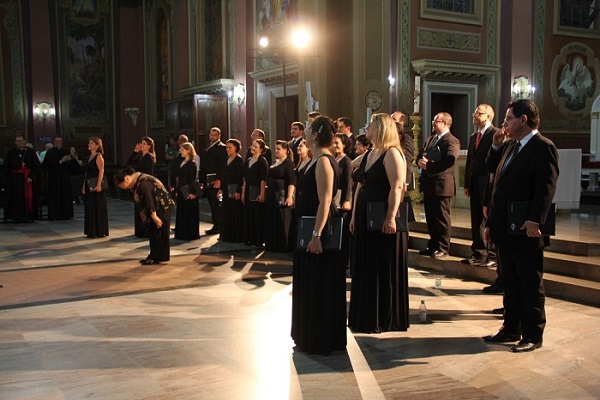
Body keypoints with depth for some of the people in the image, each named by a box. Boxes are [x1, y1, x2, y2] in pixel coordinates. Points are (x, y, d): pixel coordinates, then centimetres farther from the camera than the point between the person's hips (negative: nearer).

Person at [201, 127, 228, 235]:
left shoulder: (221, 147, -6)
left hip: (215, 180, -8)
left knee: (215, 203, -7)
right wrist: (202, 180, 14)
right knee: (212, 203, 11)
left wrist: (219, 180, -21)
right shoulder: (208, 148, 20)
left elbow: (222, 165, -15)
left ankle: (217, 226, -2)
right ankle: (216, 225, 17)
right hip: (207, 180, 8)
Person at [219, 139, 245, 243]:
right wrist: (221, 188, 12)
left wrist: (238, 191, -19)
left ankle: (236, 236, 4)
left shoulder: (239, 160, -9)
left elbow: (241, 177, -14)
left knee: (236, 213, -3)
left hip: (235, 189, -8)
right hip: (227, 189, 8)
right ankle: (227, 235, 21)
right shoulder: (227, 159, 14)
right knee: (227, 213, 12)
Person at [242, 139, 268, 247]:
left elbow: (263, 179, -14)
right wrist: (243, 193, 12)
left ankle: (258, 240, 5)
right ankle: (249, 239, 20)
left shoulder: (262, 161, -8)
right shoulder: (248, 161, 13)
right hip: (248, 191, 7)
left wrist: (262, 194, -19)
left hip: (257, 191, -7)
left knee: (258, 215, -2)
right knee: (248, 215, 11)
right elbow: (245, 178, 15)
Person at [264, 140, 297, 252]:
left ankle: (284, 246, 5)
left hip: (282, 196, -8)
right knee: (271, 221, 12)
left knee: (282, 222, -3)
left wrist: (289, 197, -25)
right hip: (272, 195, 8)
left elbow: (292, 181, -17)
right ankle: (273, 245, 22)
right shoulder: (274, 163, 15)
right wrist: (266, 194, 16)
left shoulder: (288, 163, -9)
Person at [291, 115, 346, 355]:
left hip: (318, 227, -10)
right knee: (309, 284, 17)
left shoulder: (324, 161, -17)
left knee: (319, 285, 0)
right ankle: (309, 336, 29)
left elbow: (325, 201, -24)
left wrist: (316, 235, -27)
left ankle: (321, 341, 12)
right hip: (309, 226, 10)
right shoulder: (316, 160, 13)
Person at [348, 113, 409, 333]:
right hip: (365, 218, 9)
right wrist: (354, 215, 14)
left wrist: (391, 217, -25)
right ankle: (366, 315, 24)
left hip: (383, 220, -9)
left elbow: (397, 187, -20)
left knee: (384, 269, 0)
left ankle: (386, 319, 12)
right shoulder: (369, 155, 16)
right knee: (365, 268, 13)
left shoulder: (392, 154, -11)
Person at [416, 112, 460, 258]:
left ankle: (443, 248, 10)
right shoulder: (430, 139, 18)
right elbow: (420, 156, 15)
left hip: (441, 184, -8)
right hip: (428, 184, 8)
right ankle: (433, 246, 24)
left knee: (442, 217, 1)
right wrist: (420, 161, -9)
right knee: (430, 217, 14)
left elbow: (449, 161, -24)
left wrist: (429, 165, -20)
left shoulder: (452, 141, -9)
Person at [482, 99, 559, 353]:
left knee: (531, 285, 4)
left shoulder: (543, 147, -11)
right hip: (505, 229, 8)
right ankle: (511, 329, 27)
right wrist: (496, 146, 10)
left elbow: (546, 187, -20)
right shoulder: (510, 146, 14)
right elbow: (492, 169, 22)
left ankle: (533, 335, 15)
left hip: (525, 231, -8)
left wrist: (534, 220, -27)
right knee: (510, 283, 16)